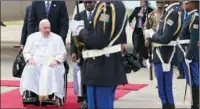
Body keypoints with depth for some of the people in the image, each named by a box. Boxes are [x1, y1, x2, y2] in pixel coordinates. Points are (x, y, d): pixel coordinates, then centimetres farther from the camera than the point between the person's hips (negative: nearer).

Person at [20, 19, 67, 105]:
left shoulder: (57, 38, 15)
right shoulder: (32, 37, 19)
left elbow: (63, 53, 9)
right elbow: (26, 52, 17)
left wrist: (56, 60, -11)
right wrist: (29, 59, -5)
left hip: (51, 64, -1)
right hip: (35, 63, 2)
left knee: (49, 71, -37)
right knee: (29, 70, -33)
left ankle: (45, 94, -48)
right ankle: (28, 93, -43)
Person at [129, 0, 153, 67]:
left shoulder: (149, 10, -2)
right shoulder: (137, 9, 8)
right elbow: (131, 17, 16)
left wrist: (143, 15, -17)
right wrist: (130, 22, -1)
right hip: (137, 30, 2)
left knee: (142, 46, 4)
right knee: (136, 45, -4)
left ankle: (140, 62, 12)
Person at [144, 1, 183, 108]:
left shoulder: (173, 12, -19)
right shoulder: (172, 10, 10)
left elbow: (165, 38, -23)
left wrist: (151, 34, -8)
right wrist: (153, 34, 3)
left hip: (164, 57, -9)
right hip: (163, 55, 9)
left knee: (165, 91, -2)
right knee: (164, 90, 17)